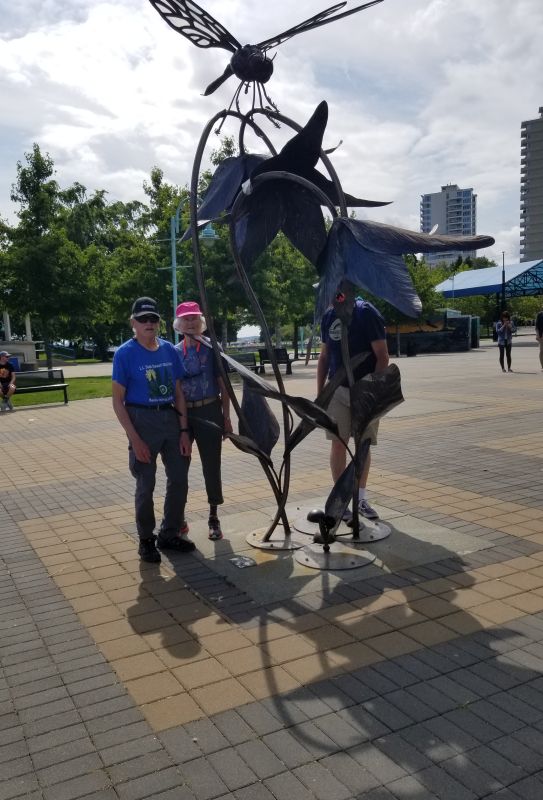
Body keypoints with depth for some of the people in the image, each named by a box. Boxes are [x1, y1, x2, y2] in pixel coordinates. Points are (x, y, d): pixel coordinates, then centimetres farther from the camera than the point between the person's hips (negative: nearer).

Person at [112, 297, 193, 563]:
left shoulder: (169, 350, 5)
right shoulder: (125, 354, -8)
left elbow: (178, 392, 9)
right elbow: (118, 401, -9)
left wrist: (184, 430, 3)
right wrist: (134, 439, -15)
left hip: (171, 417, 5)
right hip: (142, 420, -5)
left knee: (179, 479, 10)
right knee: (145, 485, 3)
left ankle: (169, 534, 27)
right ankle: (146, 539, 21)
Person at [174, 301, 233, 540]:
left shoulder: (212, 349, -1)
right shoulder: (173, 352, 5)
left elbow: (223, 385, 0)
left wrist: (226, 417, -3)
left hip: (209, 412, -2)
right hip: (181, 414, 2)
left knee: (211, 466, 4)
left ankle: (213, 518, 17)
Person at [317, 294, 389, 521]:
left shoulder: (367, 313, -11)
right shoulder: (328, 316, 5)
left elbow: (382, 356, -12)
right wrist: (320, 393, 8)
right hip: (337, 390, 3)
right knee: (338, 443, 0)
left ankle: (361, 498, 20)